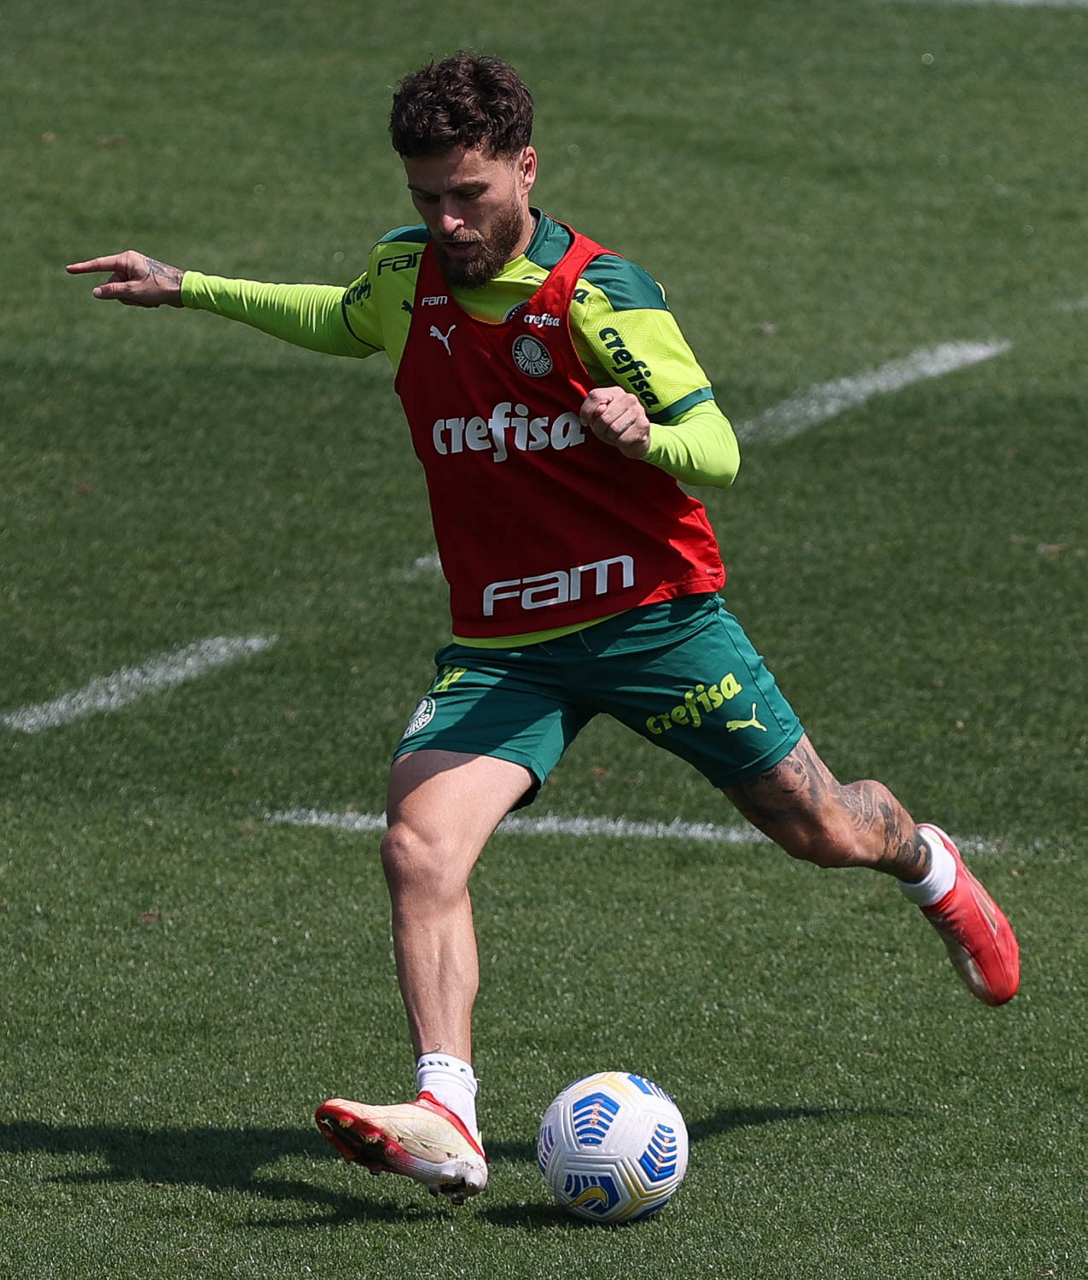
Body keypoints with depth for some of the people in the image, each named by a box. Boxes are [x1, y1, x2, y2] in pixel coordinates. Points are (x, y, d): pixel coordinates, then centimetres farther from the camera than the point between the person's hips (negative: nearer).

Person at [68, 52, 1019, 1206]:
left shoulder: (595, 295, -15)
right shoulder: (404, 272, 1)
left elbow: (719, 452, -15)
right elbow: (347, 321, 27)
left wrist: (646, 436, -37)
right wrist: (191, 289, 24)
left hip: (656, 615, -3)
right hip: (502, 646, 3)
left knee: (825, 831, 9)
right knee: (419, 849, -23)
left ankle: (928, 865, 47)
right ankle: (446, 1122, -31)